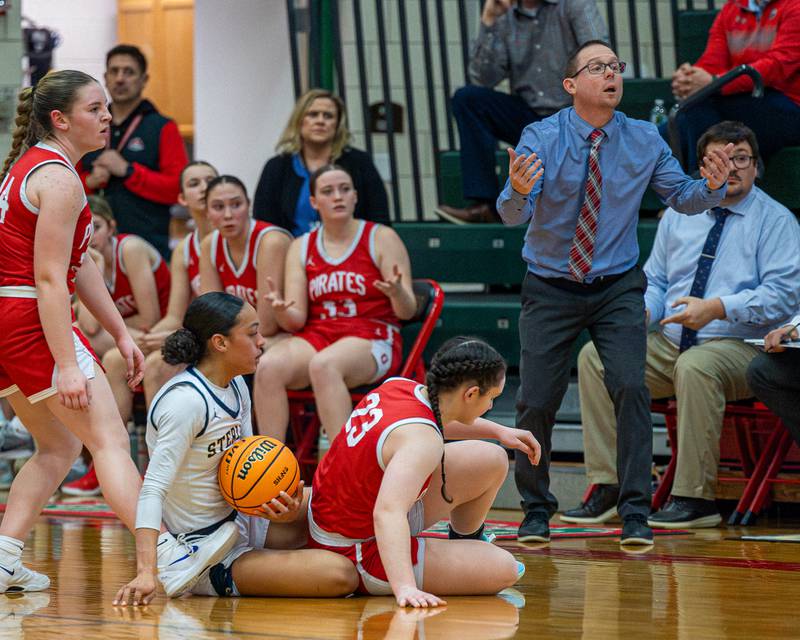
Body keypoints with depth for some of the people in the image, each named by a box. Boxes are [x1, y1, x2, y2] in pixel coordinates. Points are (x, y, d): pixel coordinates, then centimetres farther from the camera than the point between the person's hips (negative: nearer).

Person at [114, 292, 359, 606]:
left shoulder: (236, 386, 5)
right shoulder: (187, 400, -24)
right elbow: (153, 490, -29)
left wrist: (275, 506, -13)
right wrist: (146, 572, -40)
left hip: (242, 524, 9)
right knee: (339, 575, -23)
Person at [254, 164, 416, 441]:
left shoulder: (381, 239, 4)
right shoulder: (301, 248, 14)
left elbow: (407, 311, -1)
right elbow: (295, 321, 7)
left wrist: (397, 292, -25)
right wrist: (281, 310, -17)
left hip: (372, 339, -3)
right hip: (316, 336, 3)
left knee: (323, 365, -37)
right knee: (269, 366, -28)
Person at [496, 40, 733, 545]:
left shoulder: (644, 140, -5)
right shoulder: (542, 139, -12)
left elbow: (682, 198, -3)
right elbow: (513, 214, -22)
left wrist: (711, 186, -25)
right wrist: (518, 192, -45)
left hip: (617, 289, 1)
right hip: (551, 290, -1)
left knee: (631, 387, -17)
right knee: (537, 402, -2)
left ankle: (636, 514, -9)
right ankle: (536, 511, 19)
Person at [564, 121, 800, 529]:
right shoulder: (679, 215, 17)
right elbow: (655, 280, 21)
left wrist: (718, 308, -23)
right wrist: (643, 309, -4)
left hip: (739, 347, -6)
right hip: (670, 343, 6)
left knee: (695, 367, -38)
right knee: (595, 356, -16)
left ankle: (695, 499, -32)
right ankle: (607, 488, -17)